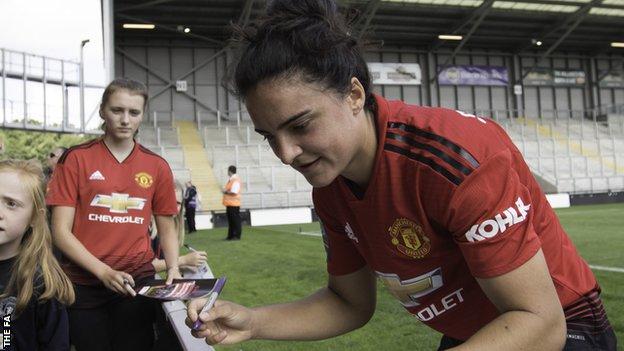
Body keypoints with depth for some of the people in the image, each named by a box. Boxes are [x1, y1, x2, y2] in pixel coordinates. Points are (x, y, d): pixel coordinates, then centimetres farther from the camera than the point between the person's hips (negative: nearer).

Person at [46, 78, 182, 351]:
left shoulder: (157, 166, 4)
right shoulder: (76, 159, -2)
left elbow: (167, 229, 11)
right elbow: (60, 231, -6)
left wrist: (173, 267, -7)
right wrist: (104, 271, -17)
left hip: (138, 282, 1)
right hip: (83, 284, -1)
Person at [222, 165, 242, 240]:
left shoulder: (235, 180, -15)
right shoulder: (230, 179, 16)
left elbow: (234, 192, -22)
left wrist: (226, 192, -11)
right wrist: (225, 190, 10)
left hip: (233, 204, -10)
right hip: (229, 203, 10)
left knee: (236, 220, -4)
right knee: (230, 220, 14)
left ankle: (237, 236, 1)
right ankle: (231, 235, 20)